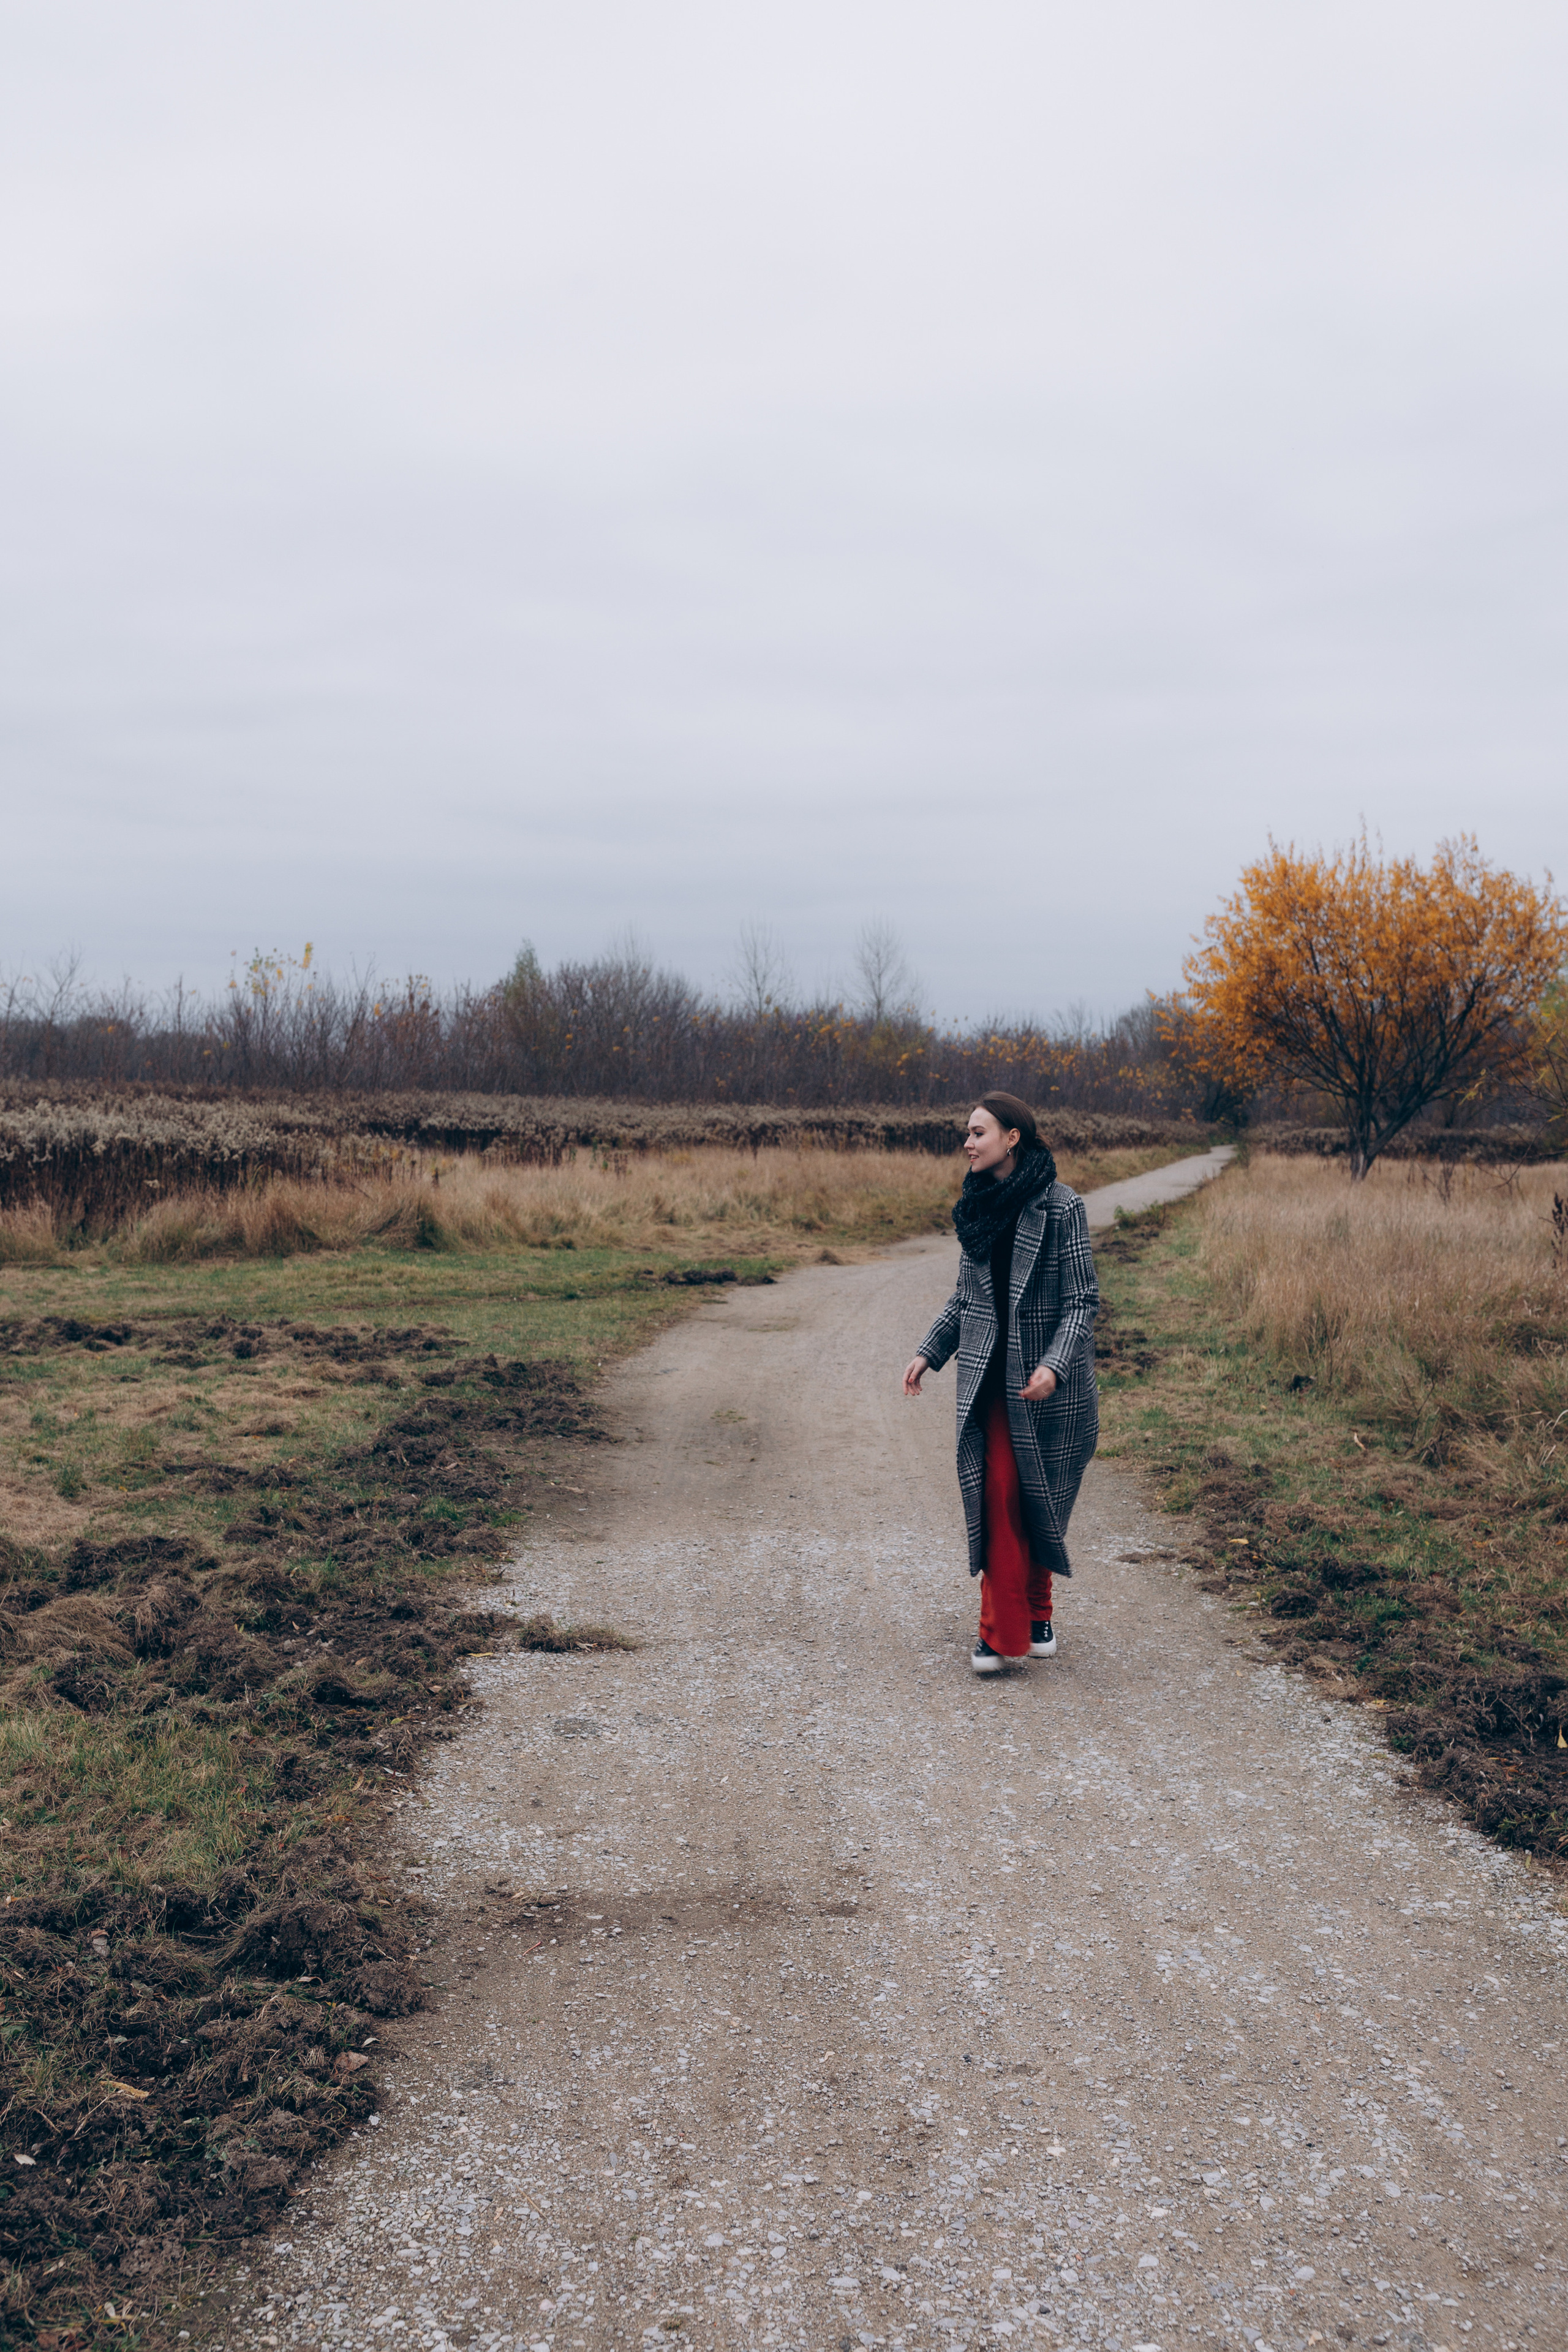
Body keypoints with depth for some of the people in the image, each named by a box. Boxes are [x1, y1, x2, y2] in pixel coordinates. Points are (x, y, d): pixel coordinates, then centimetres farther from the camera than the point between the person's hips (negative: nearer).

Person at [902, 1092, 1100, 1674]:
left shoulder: (1061, 1209, -10)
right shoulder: (977, 1208, 8)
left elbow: (1083, 1300, -11)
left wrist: (1054, 1365, -23)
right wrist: (930, 1351, 8)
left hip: (1048, 1384, -3)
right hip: (988, 1379, 4)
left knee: (1040, 1499, 6)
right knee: (997, 1496, -5)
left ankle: (1036, 1614, 25)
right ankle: (1002, 1631, -2)